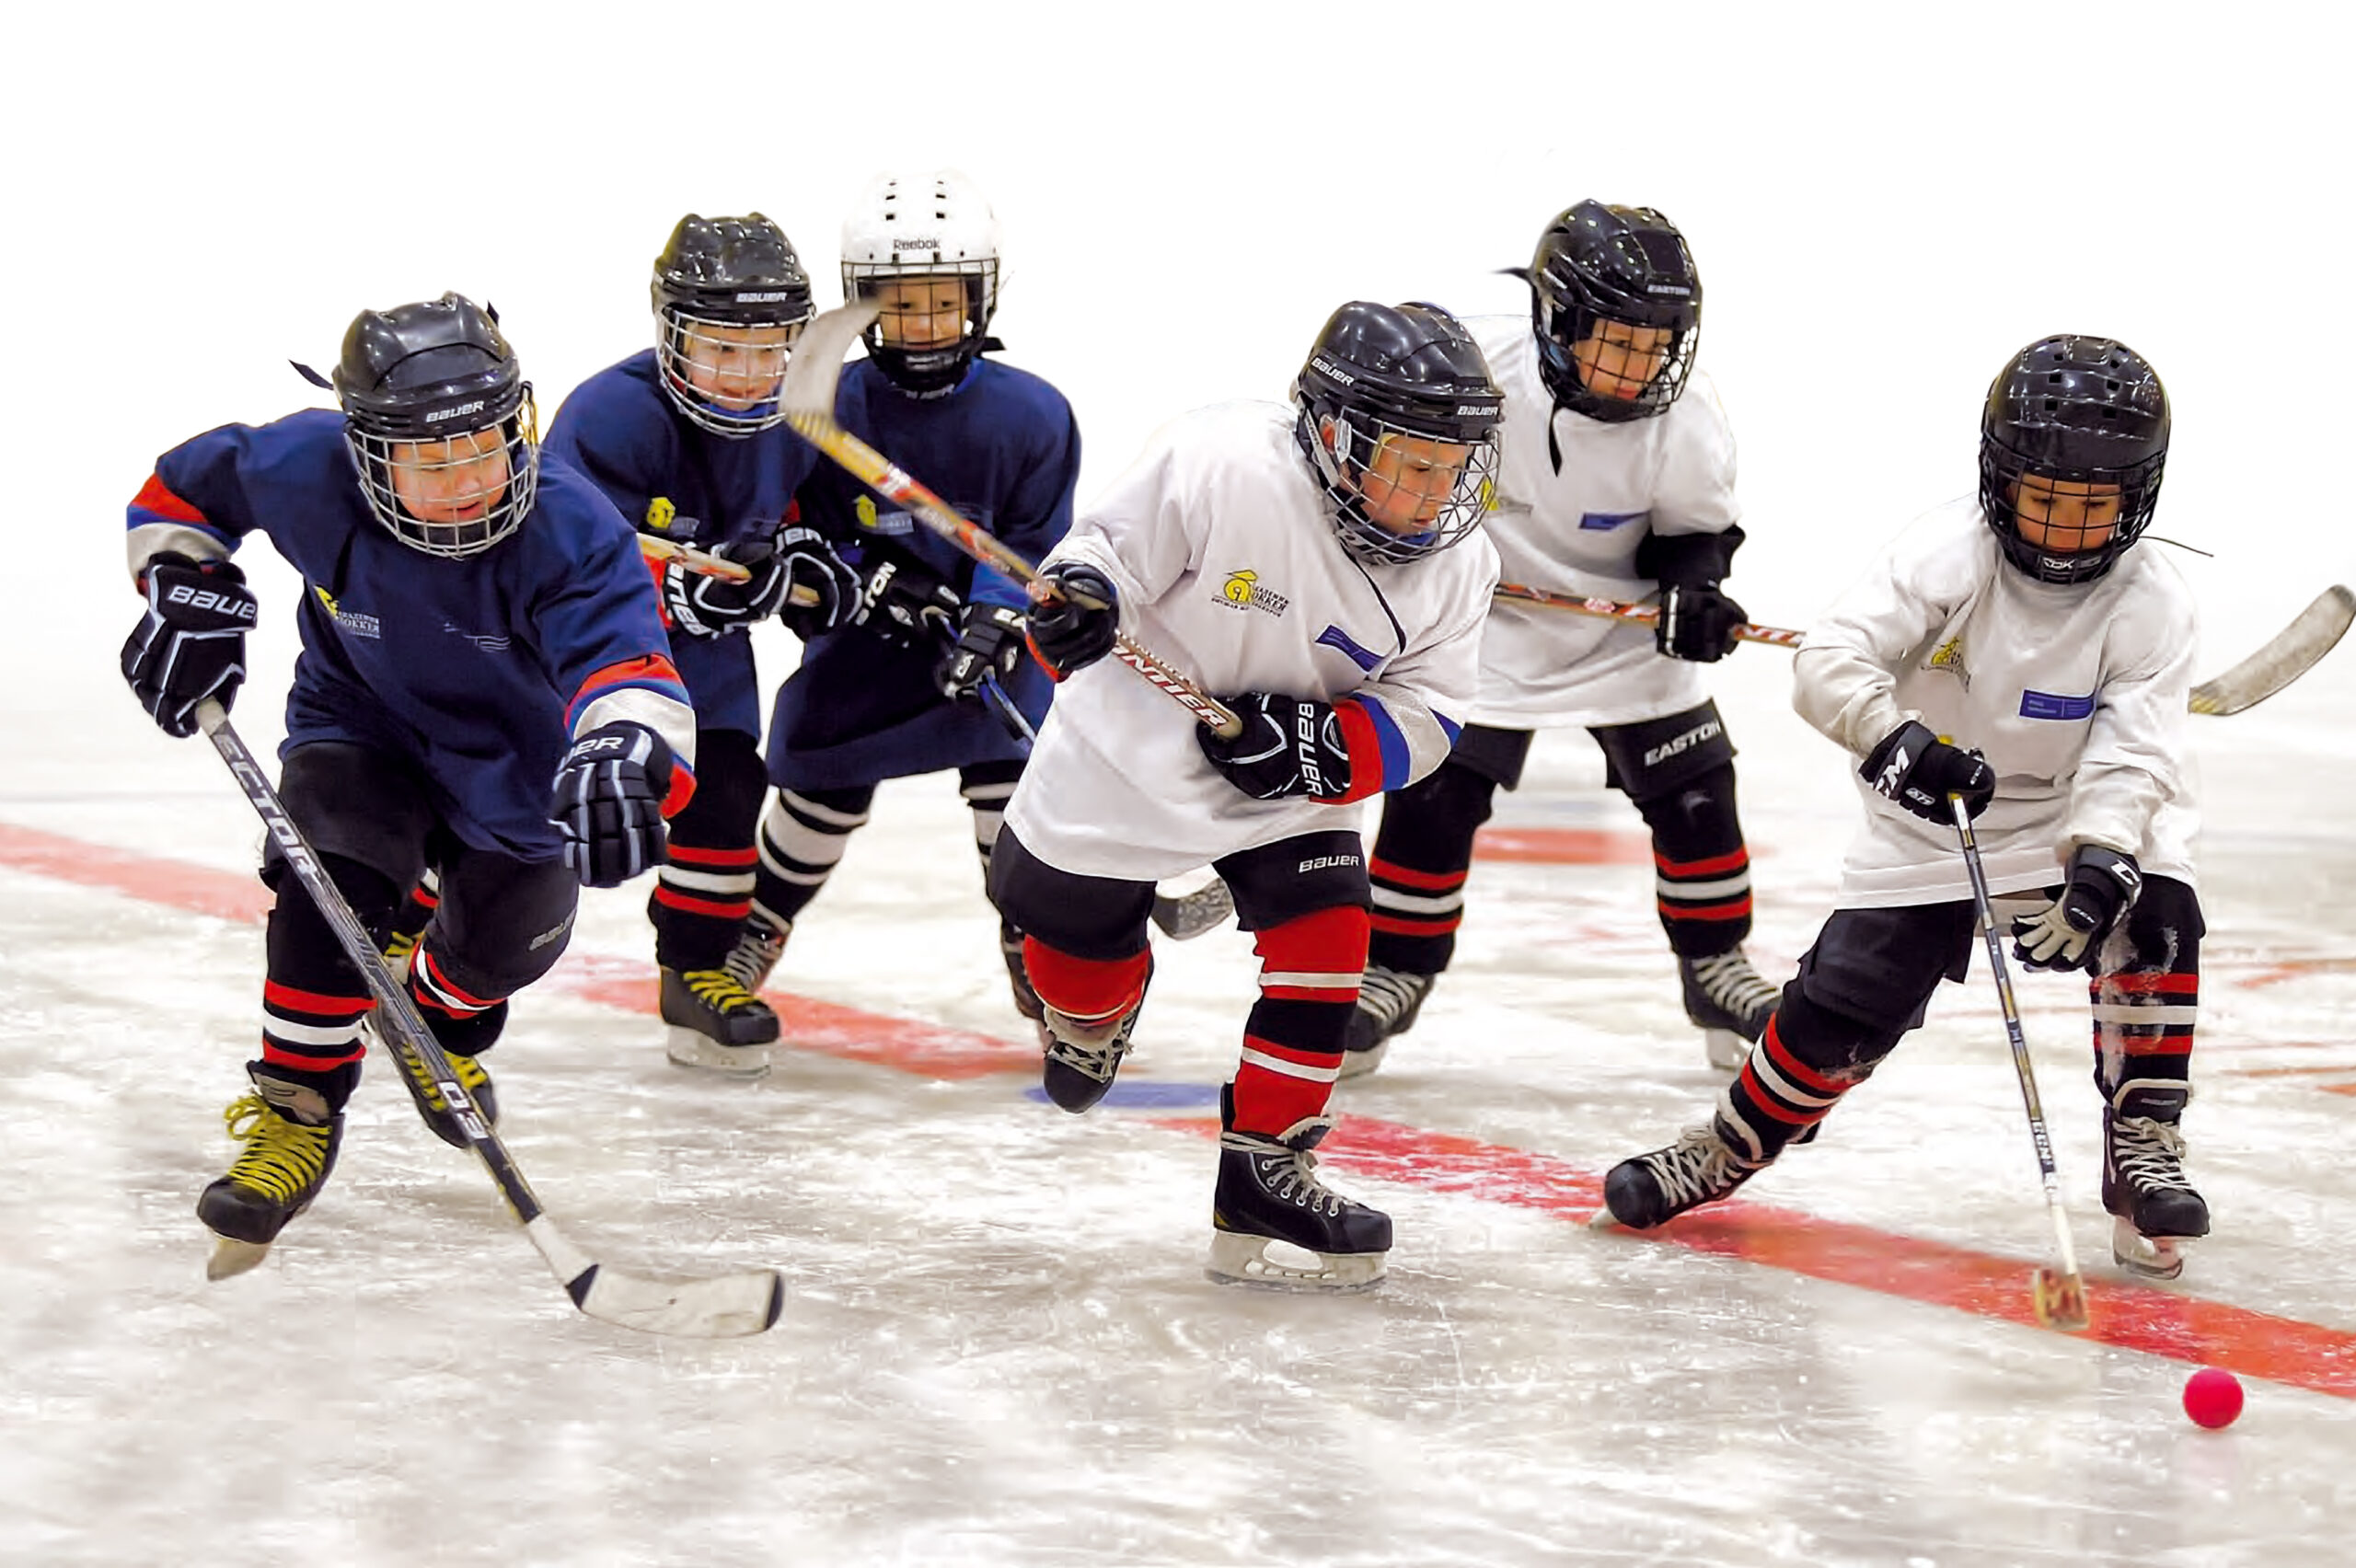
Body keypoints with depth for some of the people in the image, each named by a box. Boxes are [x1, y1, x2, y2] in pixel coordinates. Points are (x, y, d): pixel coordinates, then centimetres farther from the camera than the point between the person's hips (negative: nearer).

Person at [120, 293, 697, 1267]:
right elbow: (185, 486, -7)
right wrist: (189, 600, -17)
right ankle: (297, 1110, -16)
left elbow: (623, 659, -51)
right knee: (336, 864, -28)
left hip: (514, 760, 1)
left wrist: (622, 757, -72)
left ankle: (442, 1012, 49)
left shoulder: (569, 531, -36)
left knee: (505, 943, 9)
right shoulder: (307, 476, -29)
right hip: (360, 729, 0)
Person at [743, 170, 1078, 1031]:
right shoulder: (831, 410, -11)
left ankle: (1035, 944, 9)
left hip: (994, 629, 0)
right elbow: (809, 540, -7)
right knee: (824, 784, -4)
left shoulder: (1031, 414, -11)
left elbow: (1036, 549, -9)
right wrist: (874, 584, -25)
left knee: (1010, 772, -14)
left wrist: (994, 627, -24)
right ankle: (756, 925, 24)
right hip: (867, 631, 0)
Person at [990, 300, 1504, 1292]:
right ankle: (1091, 1012, 52)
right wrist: (1075, 602, -43)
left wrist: (1323, 744, -29)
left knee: (1327, 940, -14)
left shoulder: (1456, 564, -13)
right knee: (1077, 946, 13)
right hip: (1131, 755, -3)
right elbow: (1112, 548, -20)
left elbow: (1425, 719, -12)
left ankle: (1264, 1171, -4)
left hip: (1289, 793, 3)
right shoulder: (1223, 466, -30)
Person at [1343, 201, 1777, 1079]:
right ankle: (1394, 971, 11)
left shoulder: (1683, 419, -19)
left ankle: (1714, 964, 21)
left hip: (1624, 626, 2)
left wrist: (1692, 583, -21)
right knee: (1433, 794, -7)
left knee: (1692, 792, 0)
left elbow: (1695, 527, -3)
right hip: (1489, 620, -2)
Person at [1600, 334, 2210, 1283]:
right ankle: (1729, 1148, 19)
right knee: (1838, 1012, -8)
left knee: (2152, 913, -27)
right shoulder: (1950, 553, -19)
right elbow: (1829, 660, -26)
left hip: (2066, 826, 1)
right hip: (1926, 834, -1)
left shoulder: (2150, 606, -15)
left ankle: (2143, 1147, -15)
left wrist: (2101, 864, -42)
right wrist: (1895, 739, -45)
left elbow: (2130, 756, -24)